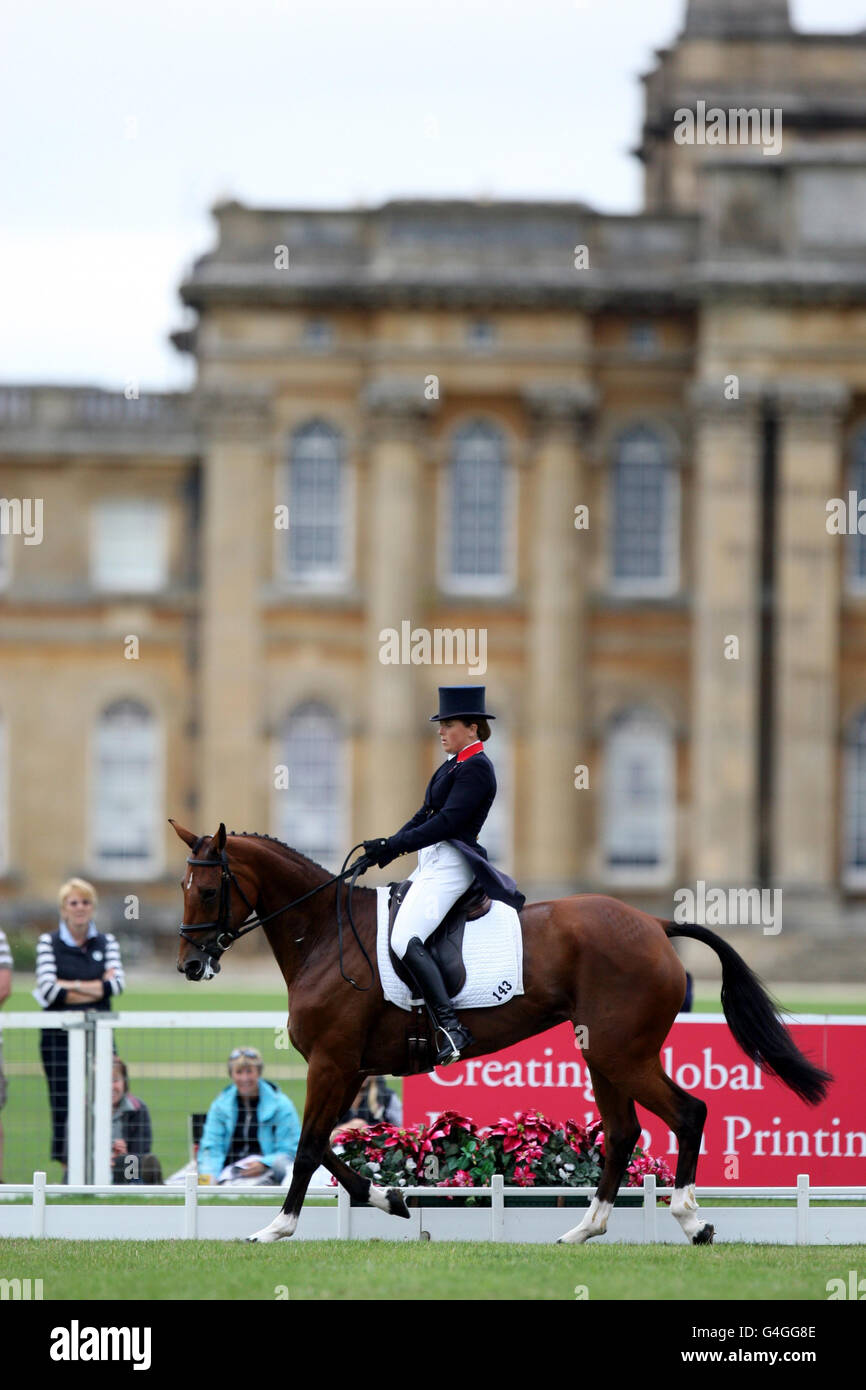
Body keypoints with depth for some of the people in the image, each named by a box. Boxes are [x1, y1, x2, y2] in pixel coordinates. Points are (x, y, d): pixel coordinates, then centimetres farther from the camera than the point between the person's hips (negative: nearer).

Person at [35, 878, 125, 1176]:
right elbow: (49, 989, -10)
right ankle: (68, 1170, 0)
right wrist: (96, 989, -8)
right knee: (62, 1104, -5)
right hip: (59, 1036, -2)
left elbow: (116, 983, -4)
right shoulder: (48, 942, 3)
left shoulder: (106, 942, 10)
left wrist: (70, 986, -9)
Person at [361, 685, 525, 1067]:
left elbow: (448, 821, -21)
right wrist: (389, 846, 7)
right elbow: (427, 814, 19)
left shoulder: (476, 768, -13)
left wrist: (394, 846, -22)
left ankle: (451, 1028, -27)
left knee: (404, 940, -23)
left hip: (449, 864, -11)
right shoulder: (455, 764, 18)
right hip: (431, 863, 11)